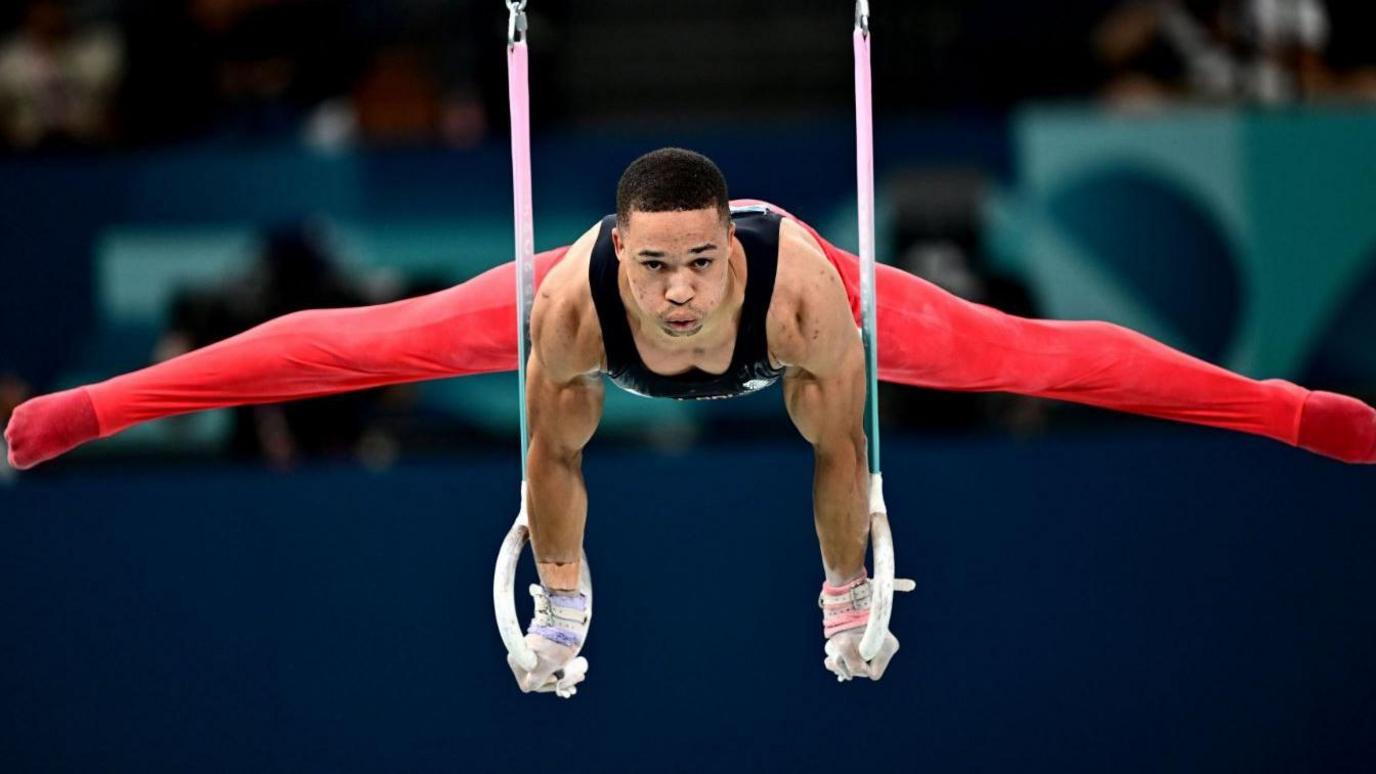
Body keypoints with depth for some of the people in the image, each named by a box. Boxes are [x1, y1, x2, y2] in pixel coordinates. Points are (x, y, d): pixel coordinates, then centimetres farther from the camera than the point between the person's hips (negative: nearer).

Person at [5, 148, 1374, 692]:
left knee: (1031, 354, -1)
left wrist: (847, 601, -16)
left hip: (788, 288, 0)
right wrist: (557, 601, -13)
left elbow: (840, 450, -28)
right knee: (362, 340, 0)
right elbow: (554, 456, -23)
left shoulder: (801, 286, -45)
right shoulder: (572, 296, -42)